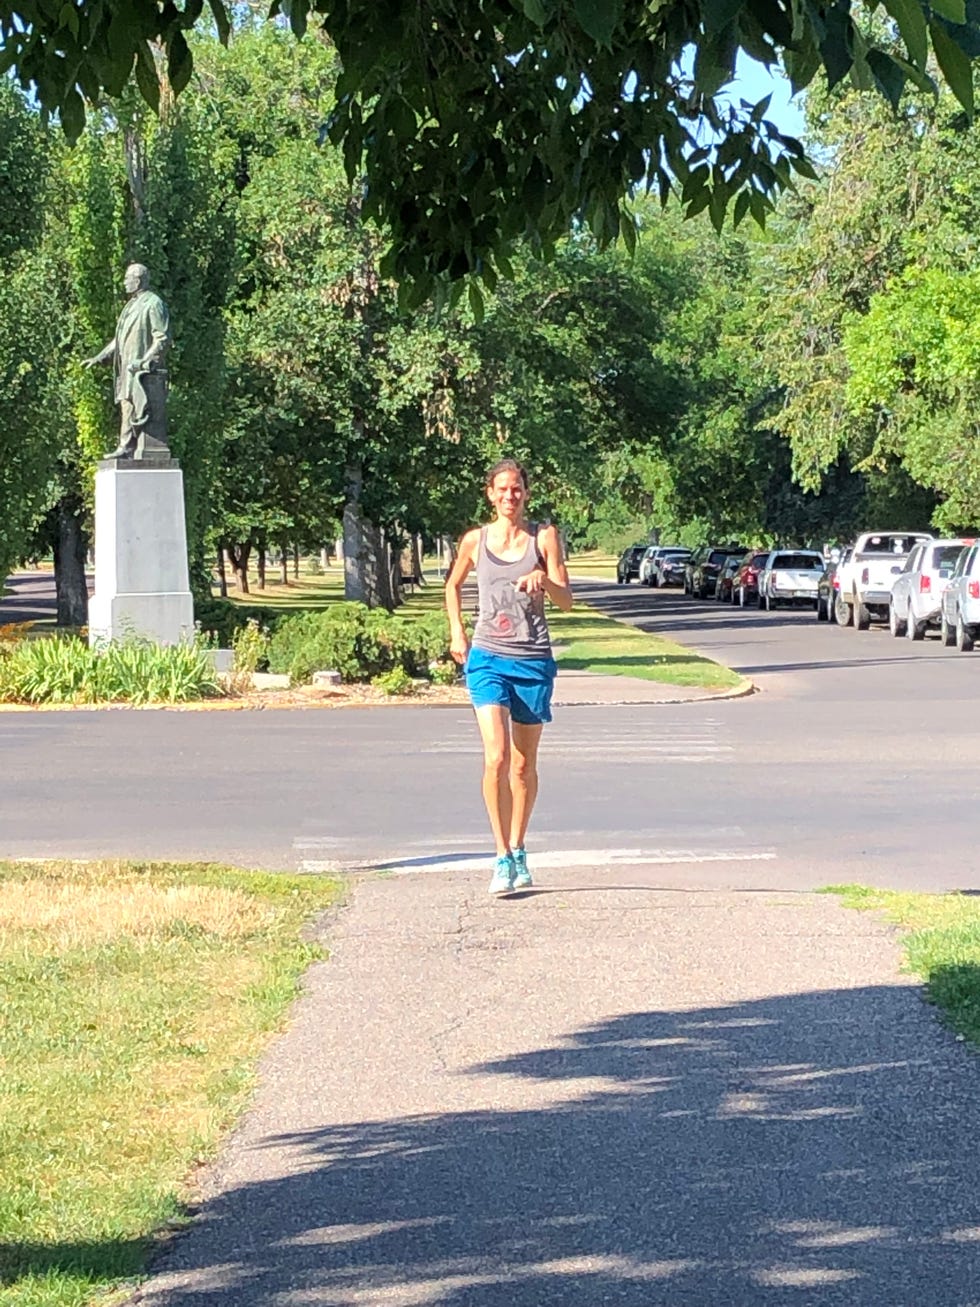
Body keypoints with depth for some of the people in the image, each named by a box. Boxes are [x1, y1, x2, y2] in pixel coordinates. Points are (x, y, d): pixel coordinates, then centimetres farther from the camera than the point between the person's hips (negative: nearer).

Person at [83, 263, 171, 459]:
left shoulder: (153, 304, -9)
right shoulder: (131, 305, 19)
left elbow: (163, 339, -14)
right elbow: (119, 339, 26)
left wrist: (145, 361, -21)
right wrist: (98, 358, 20)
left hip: (145, 371, -9)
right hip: (128, 370, 9)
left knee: (146, 411, -10)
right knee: (127, 408, 10)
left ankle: (151, 452, -9)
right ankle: (127, 448, 14)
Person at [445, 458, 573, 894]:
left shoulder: (544, 538, 1)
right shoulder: (475, 541, 4)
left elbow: (566, 600, -3)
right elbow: (453, 586, 22)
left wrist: (543, 580, -23)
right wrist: (457, 632, 11)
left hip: (533, 661, 1)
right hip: (488, 658, -1)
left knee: (524, 765, 11)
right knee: (496, 757, -17)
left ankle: (518, 851, 28)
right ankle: (502, 858, -14)